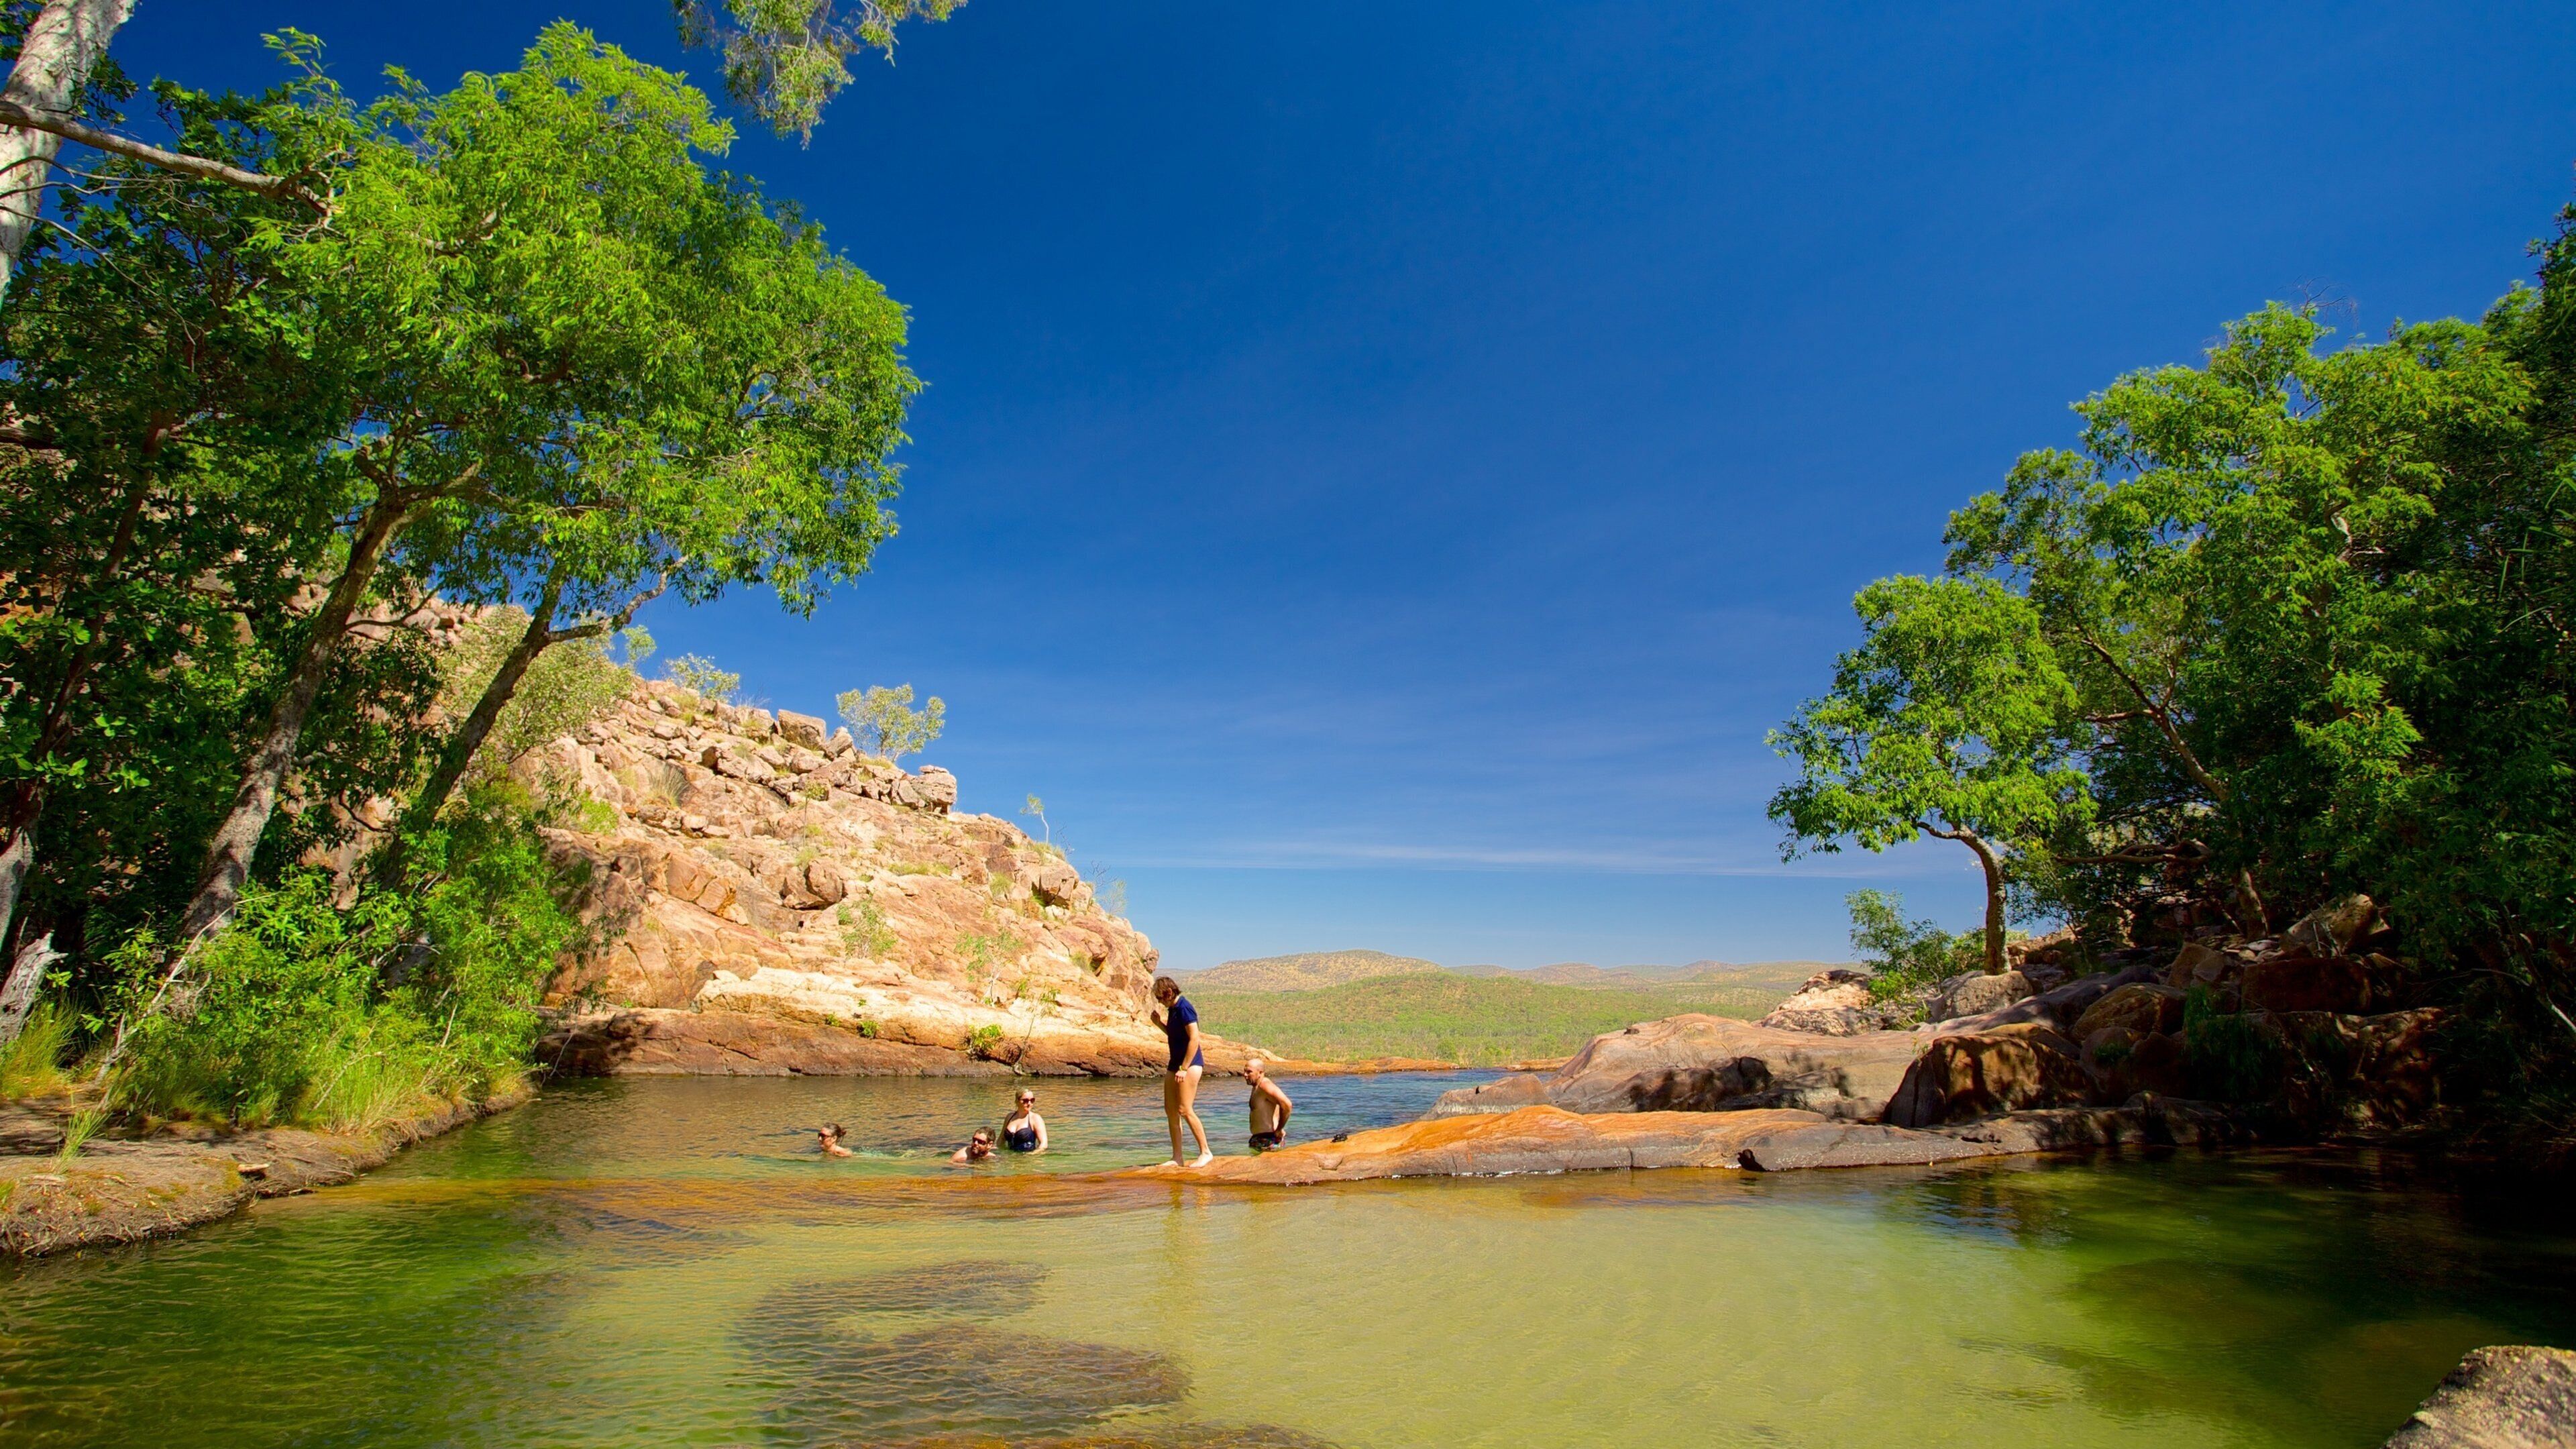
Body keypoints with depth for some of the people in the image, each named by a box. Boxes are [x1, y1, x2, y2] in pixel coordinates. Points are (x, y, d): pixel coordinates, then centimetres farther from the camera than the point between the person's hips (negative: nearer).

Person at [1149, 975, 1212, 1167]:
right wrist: (1159, 1023, 8)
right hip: (1175, 1063, 10)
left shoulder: (1184, 1008, -16)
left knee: (1185, 1110, -12)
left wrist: (1184, 1068, -22)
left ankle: (1206, 1153, -3)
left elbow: (1194, 1039, -21)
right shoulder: (1173, 1009, 13)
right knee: (1170, 1110, 8)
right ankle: (1177, 1158, 13)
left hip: (1190, 1064, -10)